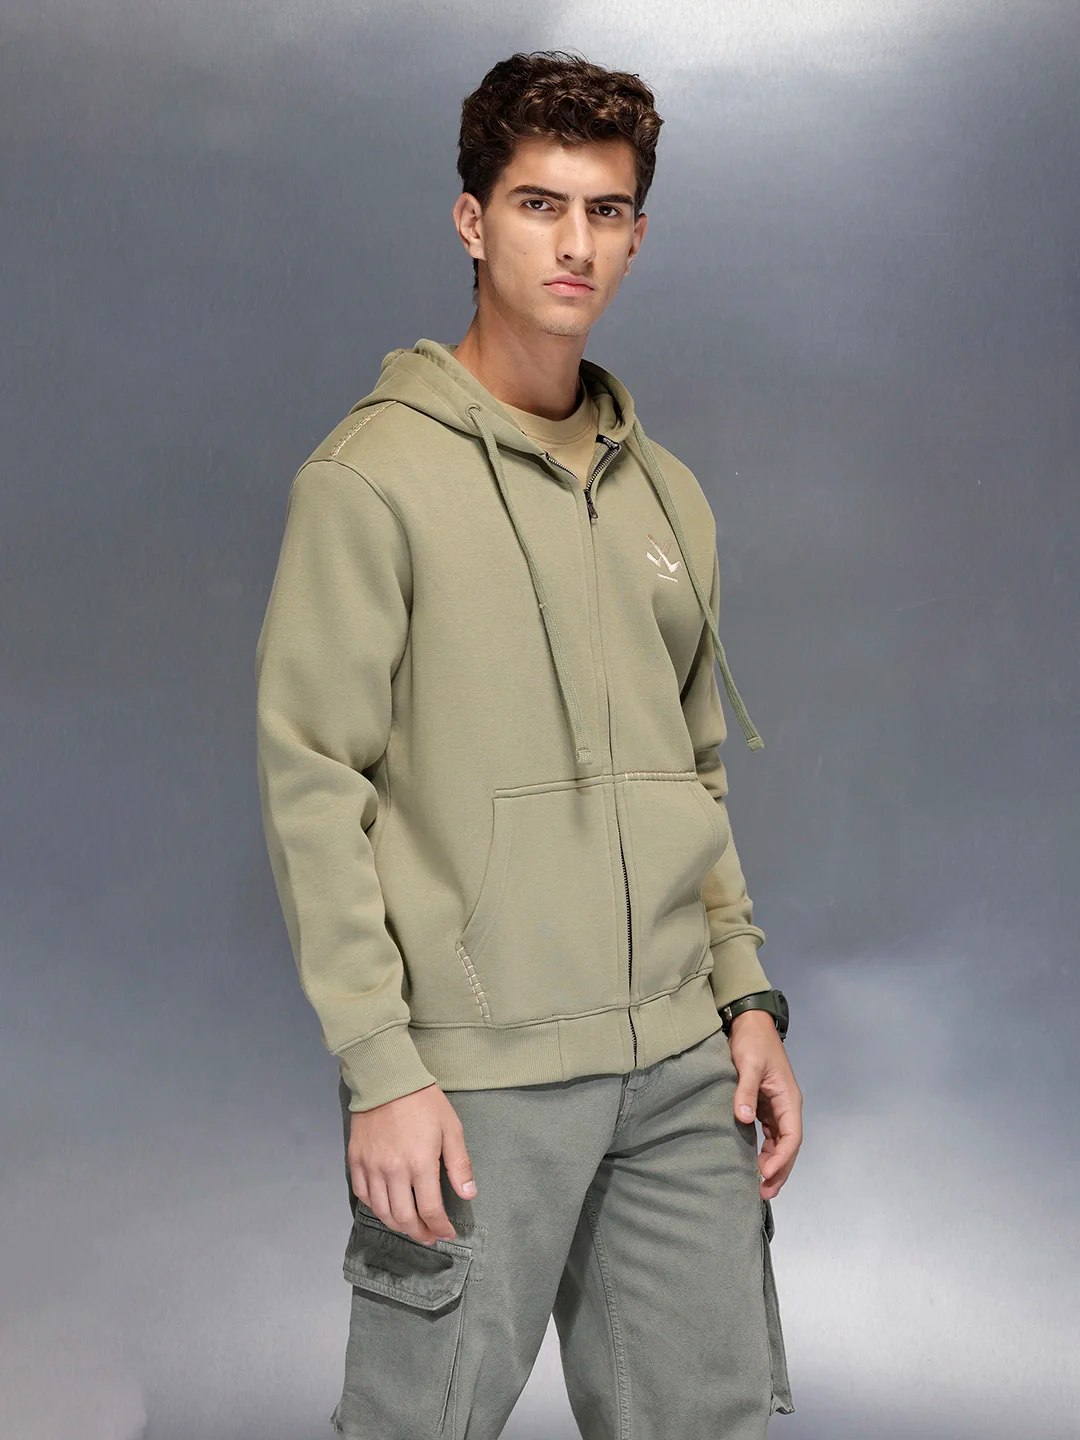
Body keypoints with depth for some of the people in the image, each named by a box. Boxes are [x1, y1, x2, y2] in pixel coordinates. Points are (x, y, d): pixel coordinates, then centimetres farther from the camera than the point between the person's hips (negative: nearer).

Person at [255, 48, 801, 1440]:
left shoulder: (668, 493, 14)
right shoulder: (374, 475, -5)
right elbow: (310, 782, -10)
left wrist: (748, 998, 10)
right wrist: (379, 1069, -14)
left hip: (679, 1068, 6)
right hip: (474, 1072, -5)